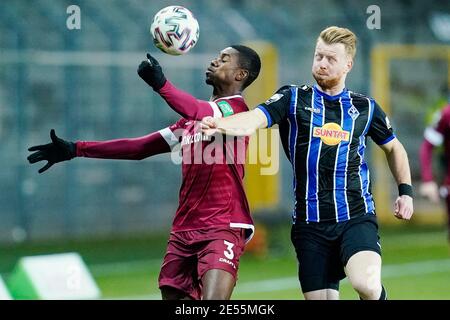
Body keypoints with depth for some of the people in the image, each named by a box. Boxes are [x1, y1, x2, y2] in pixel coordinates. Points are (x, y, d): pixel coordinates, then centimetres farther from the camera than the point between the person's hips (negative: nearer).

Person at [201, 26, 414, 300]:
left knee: (365, 284, -28)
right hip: (310, 223, 1)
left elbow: (394, 148, 26)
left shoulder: (366, 107, 9)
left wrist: (406, 191, 14)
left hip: (357, 217, -1)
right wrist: (220, 124, -34)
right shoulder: (293, 99, 4)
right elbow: (255, 119, -14)